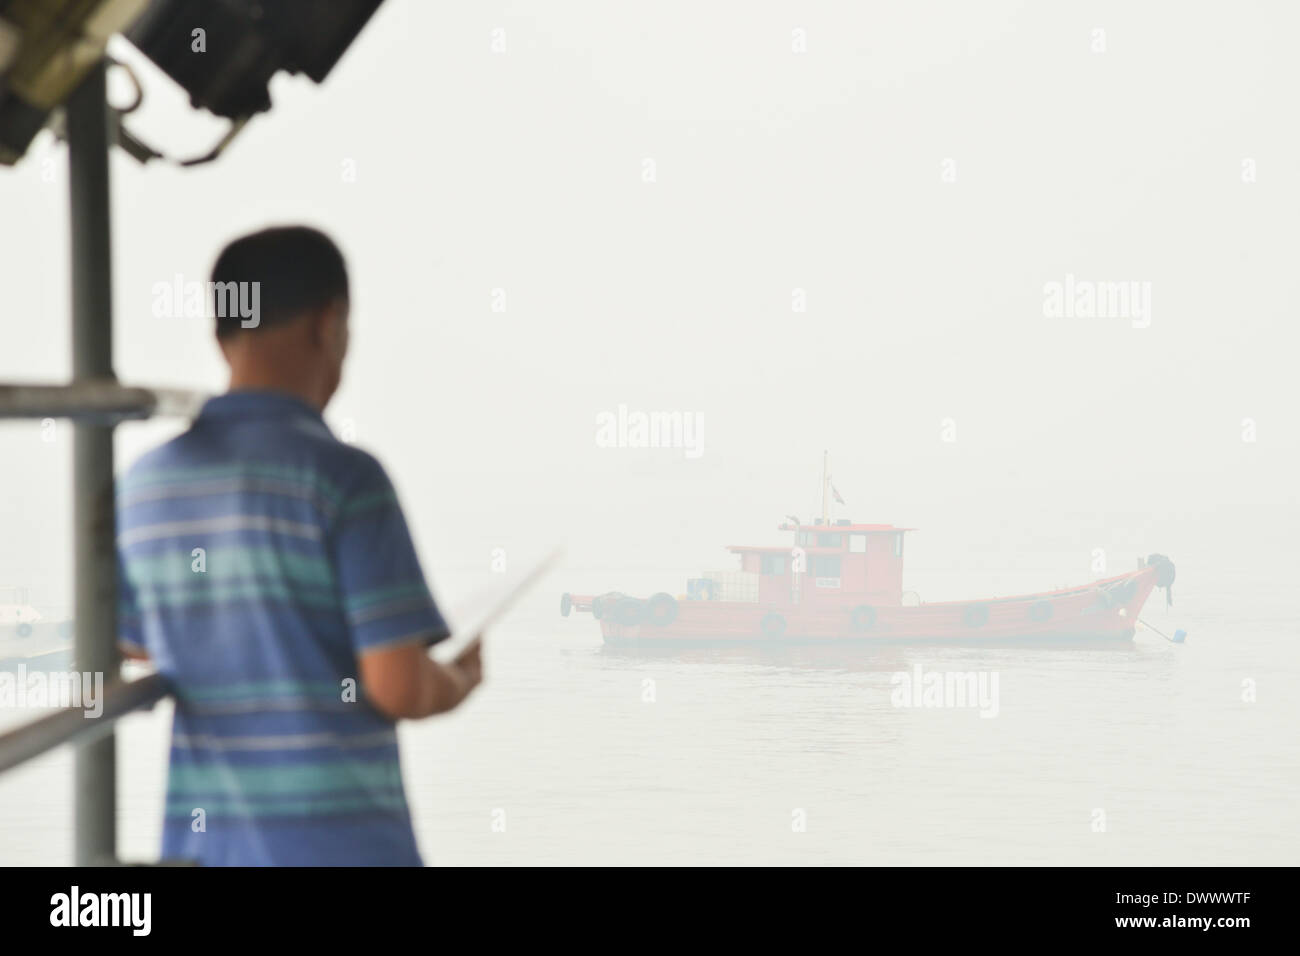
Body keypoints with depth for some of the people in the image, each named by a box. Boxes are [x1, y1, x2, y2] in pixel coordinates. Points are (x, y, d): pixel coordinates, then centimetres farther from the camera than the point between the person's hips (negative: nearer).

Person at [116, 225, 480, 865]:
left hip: (198, 844, 6)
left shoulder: (146, 484, 6)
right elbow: (400, 687, -15)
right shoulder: (343, 477, -12)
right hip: (339, 848, -5)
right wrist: (457, 683, 6)